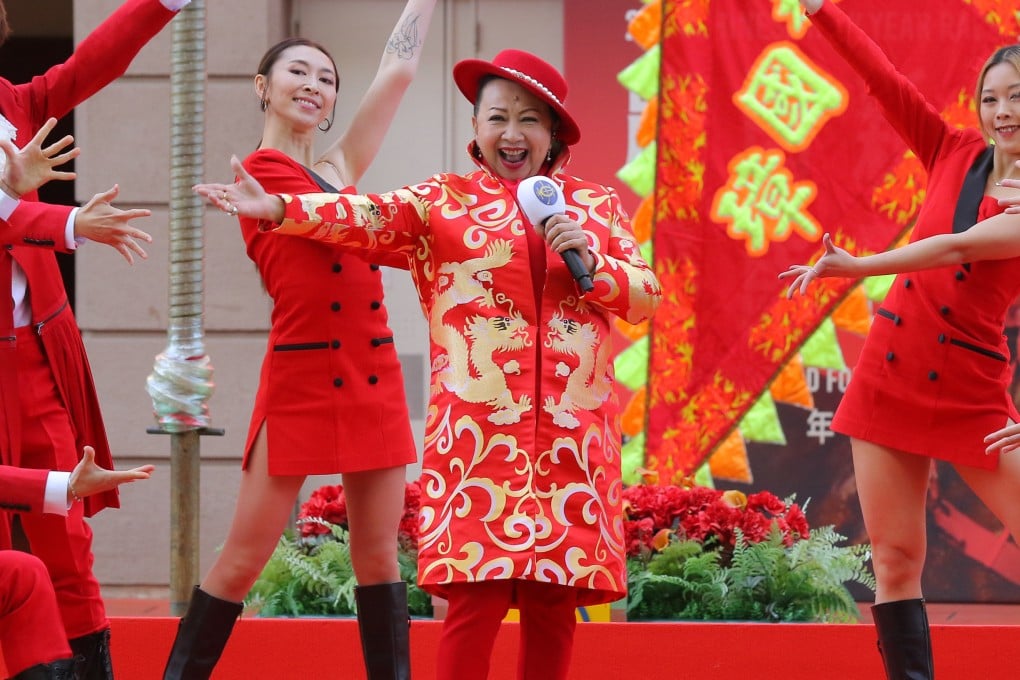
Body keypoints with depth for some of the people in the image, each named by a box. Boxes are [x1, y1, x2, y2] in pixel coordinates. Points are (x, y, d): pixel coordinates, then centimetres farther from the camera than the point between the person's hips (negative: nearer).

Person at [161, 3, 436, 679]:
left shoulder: (336, 168, 14)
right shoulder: (263, 169, -3)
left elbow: (398, 68, 17)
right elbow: (344, 224, -7)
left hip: (372, 377, 6)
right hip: (299, 377, -6)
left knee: (379, 553, 6)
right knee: (244, 557, -4)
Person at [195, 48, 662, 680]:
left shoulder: (597, 206, 16)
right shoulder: (443, 201, 8)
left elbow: (648, 296, 12)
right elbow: (366, 216, -7)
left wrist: (591, 260, -7)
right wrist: (277, 208, -24)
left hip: (574, 435, 2)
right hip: (479, 431, -2)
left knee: (555, 603, 1)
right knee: (477, 598, -11)